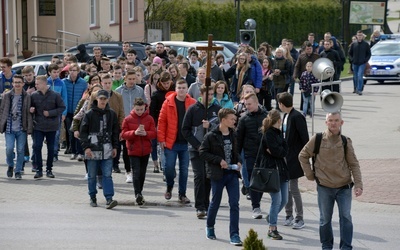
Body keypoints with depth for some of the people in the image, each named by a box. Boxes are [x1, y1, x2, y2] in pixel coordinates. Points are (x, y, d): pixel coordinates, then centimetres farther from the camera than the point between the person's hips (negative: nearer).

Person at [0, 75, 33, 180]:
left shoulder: (27, 97, 0)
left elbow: (29, 113, 0)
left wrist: (29, 128, -4)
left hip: (21, 129, 0)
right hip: (9, 128, 1)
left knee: (20, 150, 1)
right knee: (9, 148, -9)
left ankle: (18, 171, 14)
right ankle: (10, 165, 19)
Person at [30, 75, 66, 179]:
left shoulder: (55, 95, -6)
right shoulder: (34, 95, -1)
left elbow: (62, 107, -2)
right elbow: (30, 107, 11)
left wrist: (50, 113, -12)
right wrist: (30, 109, -13)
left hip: (51, 126, -1)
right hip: (38, 126, 1)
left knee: (51, 148, 8)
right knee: (37, 146, -10)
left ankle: (49, 170, 20)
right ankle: (39, 170, -2)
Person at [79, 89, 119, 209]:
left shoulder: (111, 114, 7)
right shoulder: (89, 114, -2)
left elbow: (115, 131, 15)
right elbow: (83, 131, -2)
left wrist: (115, 147, 9)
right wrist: (86, 147, -10)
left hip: (107, 151, 2)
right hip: (92, 150, -1)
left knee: (107, 175, -6)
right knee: (92, 176, 7)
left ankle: (109, 199, -10)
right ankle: (93, 198, 19)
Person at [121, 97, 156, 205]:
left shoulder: (149, 119, 2)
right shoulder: (128, 119, -2)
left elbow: (154, 134, 0)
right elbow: (123, 134, -6)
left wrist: (145, 133, -21)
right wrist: (134, 132, -22)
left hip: (145, 151, 2)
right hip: (133, 151, -2)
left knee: (142, 173, 11)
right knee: (136, 172, -10)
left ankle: (139, 193, 23)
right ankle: (137, 194, -14)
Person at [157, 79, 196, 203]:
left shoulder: (193, 103, 1)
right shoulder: (168, 102, -1)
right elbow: (161, 121, 0)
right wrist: (161, 139, -5)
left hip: (186, 143, 1)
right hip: (171, 142, -1)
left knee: (184, 169, 6)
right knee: (169, 167, -1)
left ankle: (182, 194, 17)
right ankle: (169, 187, 26)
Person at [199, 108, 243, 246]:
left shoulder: (233, 135, 7)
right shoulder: (211, 136, -10)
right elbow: (203, 152, -9)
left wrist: (239, 161, 1)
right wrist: (219, 160, -16)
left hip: (232, 173, 4)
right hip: (218, 174, -4)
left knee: (234, 203, -3)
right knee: (215, 202, 10)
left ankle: (234, 235, -1)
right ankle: (210, 227, 34)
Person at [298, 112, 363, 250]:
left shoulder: (346, 141, -1)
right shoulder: (317, 139, -4)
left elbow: (354, 164, 1)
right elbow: (303, 156, 8)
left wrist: (358, 185, -8)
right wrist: (309, 174, 2)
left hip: (344, 187, 0)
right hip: (324, 188, 0)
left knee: (345, 217, -10)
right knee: (325, 219, 9)